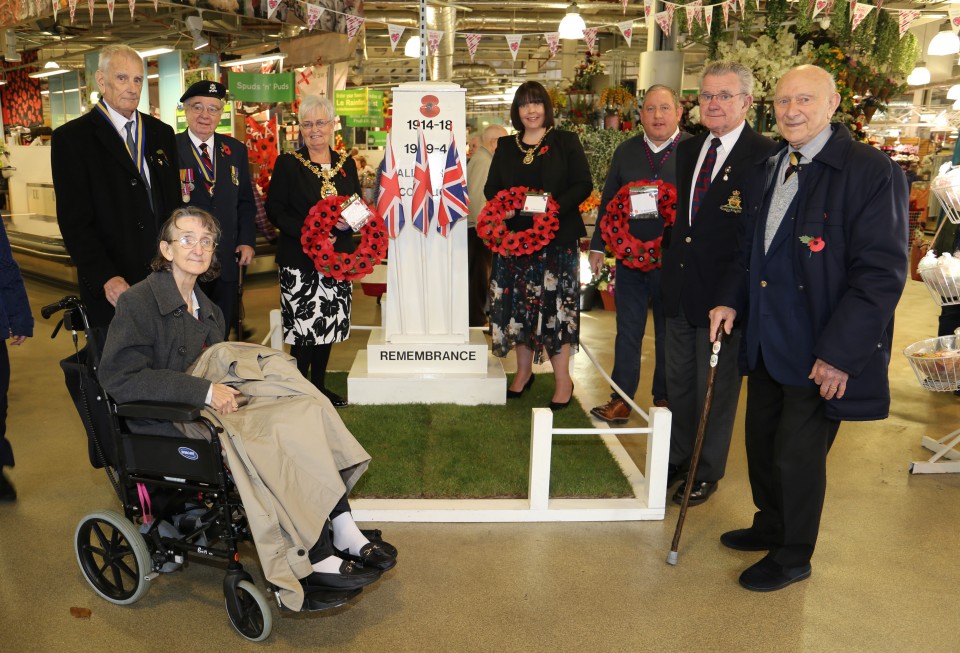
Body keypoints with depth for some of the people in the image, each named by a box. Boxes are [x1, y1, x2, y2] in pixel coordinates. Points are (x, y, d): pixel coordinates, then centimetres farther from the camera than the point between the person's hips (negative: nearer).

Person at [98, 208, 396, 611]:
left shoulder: (209, 311, 18)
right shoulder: (138, 302, -8)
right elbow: (118, 379, -19)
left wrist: (227, 392, -4)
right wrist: (204, 391, -23)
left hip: (207, 410, 7)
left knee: (304, 410, -19)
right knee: (270, 439, -29)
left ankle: (343, 534, -23)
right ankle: (317, 559, -23)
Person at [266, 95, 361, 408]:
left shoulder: (346, 164, 10)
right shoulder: (287, 164, -1)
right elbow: (274, 210, -6)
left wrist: (348, 222, -8)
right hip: (300, 259, -4)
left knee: (329, 325, 10)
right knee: (304, 327, -5)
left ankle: (319, 387, 24)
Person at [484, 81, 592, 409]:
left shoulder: (566, 142, 2)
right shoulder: (505, 146, 12)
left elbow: (583, 184, -4)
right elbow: (491, 187, 13)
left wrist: (555, 205, -20)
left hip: (557, 237, -3)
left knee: (555, 304, -2)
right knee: (519, 305, 9)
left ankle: (563, 380, 7)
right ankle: (524, 372, 25)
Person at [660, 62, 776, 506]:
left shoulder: (765, 156, -14)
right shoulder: (687, 151, 9)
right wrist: (670, 260, 4)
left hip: (725, 296, -6)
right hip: (680, 289, 7)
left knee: (716, 390, 10)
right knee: (678, 382, 19)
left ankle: (707, 472, 29)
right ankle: (677, 458, 38)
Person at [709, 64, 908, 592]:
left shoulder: (871, 171, -15)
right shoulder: (770, 167, 8)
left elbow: (882, 274, -18)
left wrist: (840, 354, -21)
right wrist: (732, 299, 6)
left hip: (819, 350, -7)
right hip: (766, 339, 7)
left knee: (797, 455, 6)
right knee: (762, 443, 19)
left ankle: (793, 557, 29)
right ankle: (770, 526, 42)